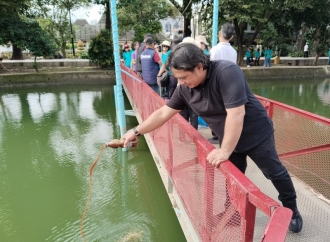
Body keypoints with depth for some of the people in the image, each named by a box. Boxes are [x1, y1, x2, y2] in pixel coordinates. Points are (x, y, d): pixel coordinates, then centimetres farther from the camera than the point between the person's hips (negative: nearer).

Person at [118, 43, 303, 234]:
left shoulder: (227, 72, -33)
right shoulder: (185, 88, -12)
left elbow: (235, 114, -37)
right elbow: (163, 113, -4)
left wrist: (225, 151, -31)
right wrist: (136, 131, -5)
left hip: (256, 134, -5)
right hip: (229, 139, 5)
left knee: (275, 173, 13)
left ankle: (292, 210, 38)